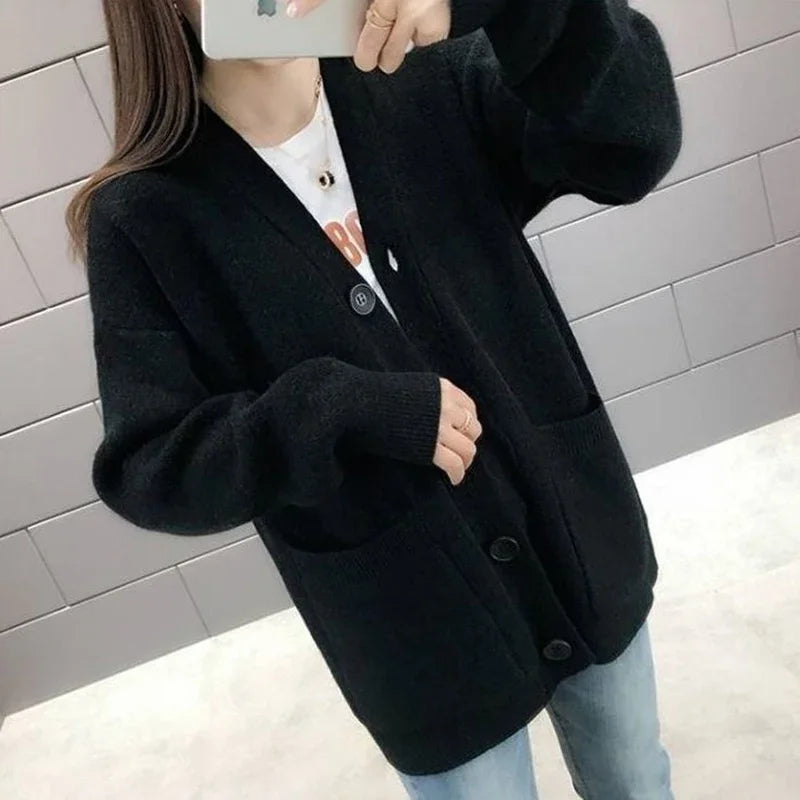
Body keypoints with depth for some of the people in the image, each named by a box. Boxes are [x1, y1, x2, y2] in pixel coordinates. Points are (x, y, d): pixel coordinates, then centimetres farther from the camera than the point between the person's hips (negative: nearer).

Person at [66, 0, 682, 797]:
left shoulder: (426, 80, -7)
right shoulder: (146, 216, -12)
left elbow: (636, 141, -18)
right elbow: (145, 468, -15)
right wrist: (343, 410, -27)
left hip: (584, 544, 4)